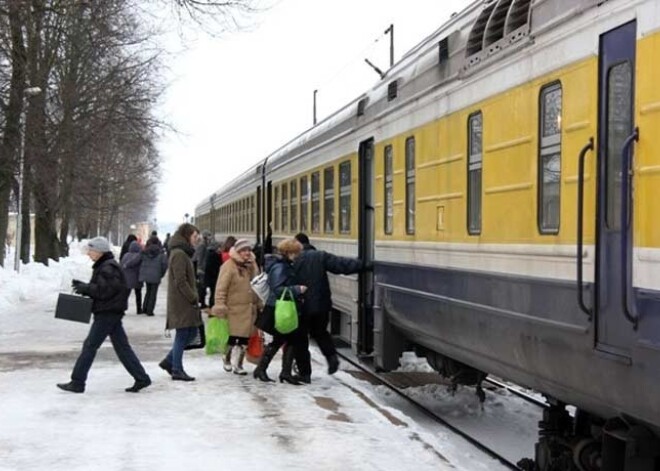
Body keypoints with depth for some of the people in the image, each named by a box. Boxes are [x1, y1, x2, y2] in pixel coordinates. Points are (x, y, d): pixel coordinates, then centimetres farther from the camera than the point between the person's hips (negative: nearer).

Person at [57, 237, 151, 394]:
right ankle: (141, 378, 11)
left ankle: (77, 382, 1)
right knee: (122, 346, 10)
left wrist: (84, 288, -13)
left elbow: (103, 291, -22)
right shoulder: (103, 266, 17)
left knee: (90, 346, -4)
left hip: (107, 314, -10)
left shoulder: (108, 268, -16)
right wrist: (83, 286, 7)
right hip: (111, 312, 10)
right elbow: (98, 288, 21)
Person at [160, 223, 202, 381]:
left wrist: (194, 297, 12)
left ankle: (169, 361, 19)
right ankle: (177, 370, 6)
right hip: (182, 303, -10)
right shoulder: (179, 254, -15)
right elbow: (181, 281, -20)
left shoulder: (183, 253, 17)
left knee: (192, 332, 12)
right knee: (182, 335, -2)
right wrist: (193, 298, -15)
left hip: (186, 303, 10)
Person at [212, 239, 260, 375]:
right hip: (234, 309, -6)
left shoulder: (252, 265, 13)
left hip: (249, 309, 6)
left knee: (244, 338, 6)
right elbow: (221, 288, -13)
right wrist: (220, 306, -18)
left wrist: (260, 304, 21)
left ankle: (237, 364, 15)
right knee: (233, 338, -1)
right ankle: (227, 359, 22)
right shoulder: (229, 266, -9)